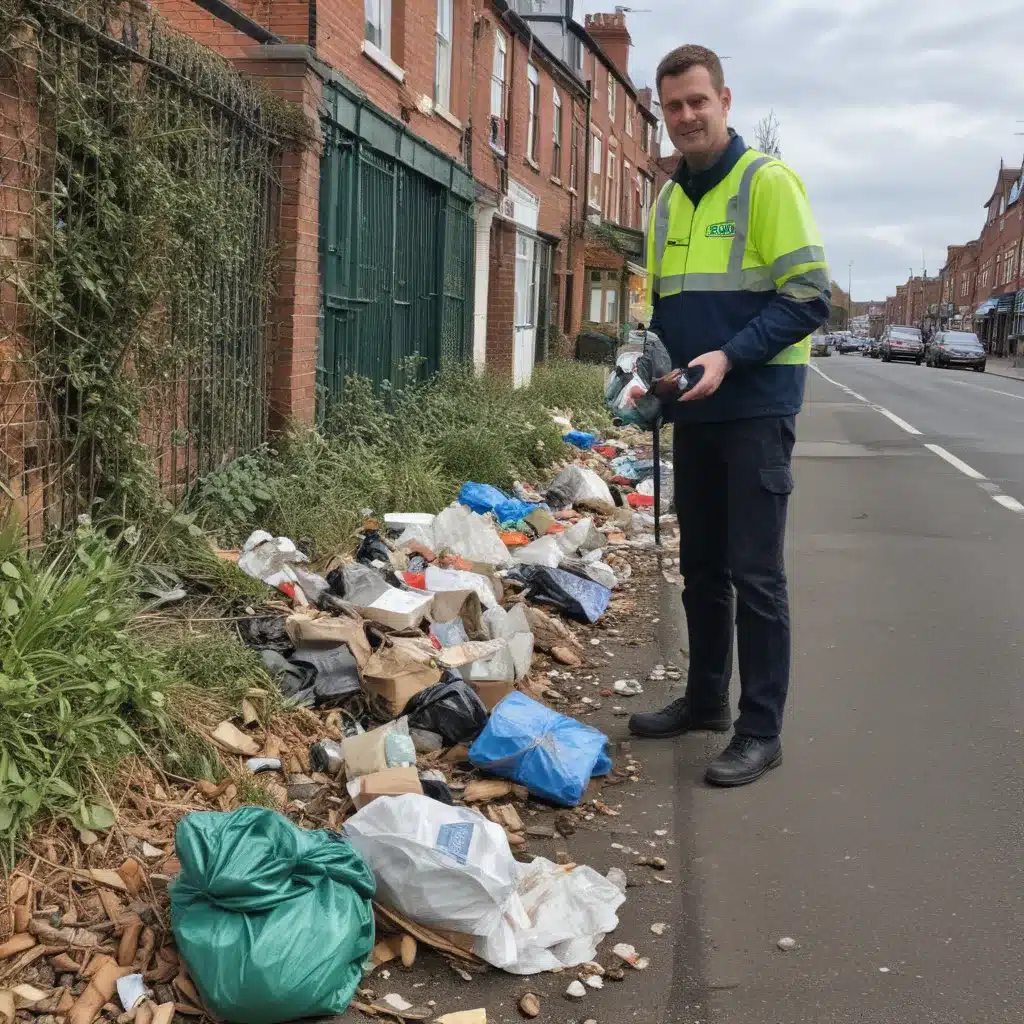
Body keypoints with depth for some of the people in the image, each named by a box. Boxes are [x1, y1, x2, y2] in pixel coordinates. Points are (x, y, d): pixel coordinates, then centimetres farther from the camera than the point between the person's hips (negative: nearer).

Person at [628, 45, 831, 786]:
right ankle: (706, 698, 28)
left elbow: (809, 298, -13)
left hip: (756, 406, -7)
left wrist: (731, 357, -23)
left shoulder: (767, 181, -8)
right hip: (695, 412, 7)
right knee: (701, 565, 14)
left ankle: (761, 731, 4)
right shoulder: (669, 201, 12)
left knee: (754, 573, -4)